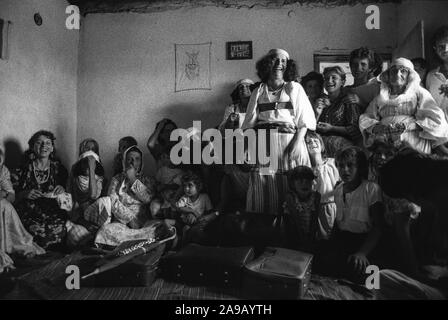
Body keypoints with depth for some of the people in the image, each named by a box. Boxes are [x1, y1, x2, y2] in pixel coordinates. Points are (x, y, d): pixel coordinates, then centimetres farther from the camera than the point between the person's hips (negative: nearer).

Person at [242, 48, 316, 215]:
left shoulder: (294, 88, 10)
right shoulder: (258, 92, 15)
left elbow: (303, 121, 3)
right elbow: (249, 124, 11)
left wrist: (297, 143, -11)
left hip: (288, 143, -1)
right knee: (262, 191, -1)